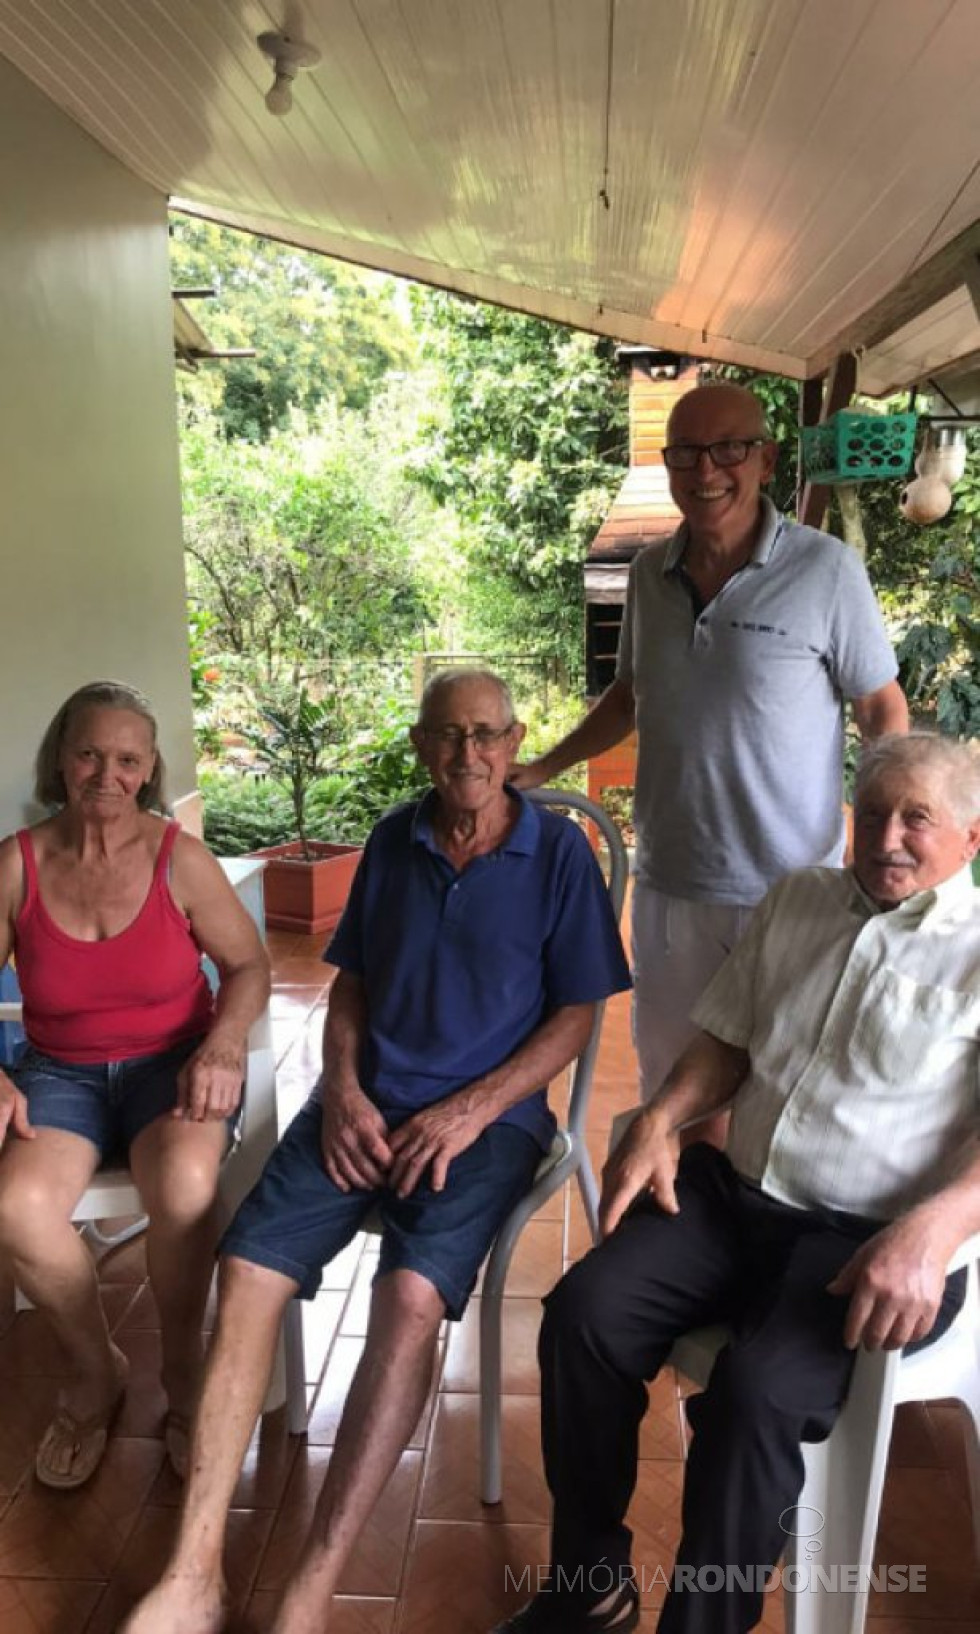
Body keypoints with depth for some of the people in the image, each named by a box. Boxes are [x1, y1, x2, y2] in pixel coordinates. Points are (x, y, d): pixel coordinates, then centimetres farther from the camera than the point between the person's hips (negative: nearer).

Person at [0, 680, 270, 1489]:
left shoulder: (179, 857, -8)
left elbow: (250, 966, -1)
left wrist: (224, 1043, -19)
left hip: (172, 1061, -1)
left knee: (185, 1186, -32)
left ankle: (183, 1369, 0)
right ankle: (96, 1369, 5)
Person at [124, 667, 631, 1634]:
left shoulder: (557, 850, -2)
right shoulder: (393, 841, 9)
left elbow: (576, 1015, -2)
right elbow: (349, 985, 14)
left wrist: (471, 1110, -13)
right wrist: (342, 1090, -4)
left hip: (487, 1112, -3)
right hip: (367, 1101, 4)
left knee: (411, 1295, -28)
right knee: (249, 1266, -17)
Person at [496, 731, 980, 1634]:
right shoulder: (797, 898, 13)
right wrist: (659, 1124, 1)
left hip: (868, 1238, -4)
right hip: (733, 1192, 5)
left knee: (756, 1392, -28)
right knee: (583, 1314, -13)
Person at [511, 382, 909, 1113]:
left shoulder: (826, 569, -9)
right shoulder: (650, 572, 5)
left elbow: (883, 710, -5)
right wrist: (542, 769, 11)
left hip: (789, 891, -4)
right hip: (667, 887, 5)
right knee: (667, 1087, 16)